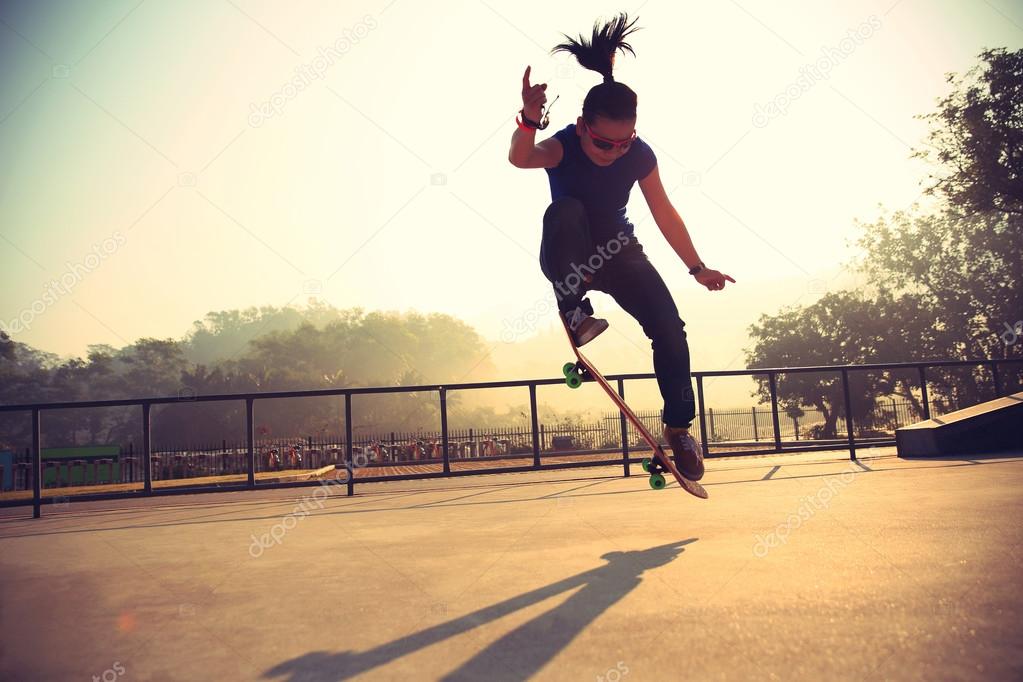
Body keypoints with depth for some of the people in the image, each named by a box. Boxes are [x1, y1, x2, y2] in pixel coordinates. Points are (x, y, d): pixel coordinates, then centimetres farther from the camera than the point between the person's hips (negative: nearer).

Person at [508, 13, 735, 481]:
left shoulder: (640, 156, -14)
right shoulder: (562, 147, -23)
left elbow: (665, 214, -2)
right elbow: (521, 158, -47)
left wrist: (698, 268, 3)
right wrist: (529, 121, -69)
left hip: (618, 250, 3)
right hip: (568, 259, -3)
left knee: (669, 328, -14)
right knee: (566, 210, -36)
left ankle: (679, 426, 5)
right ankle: (575, 313, -28)